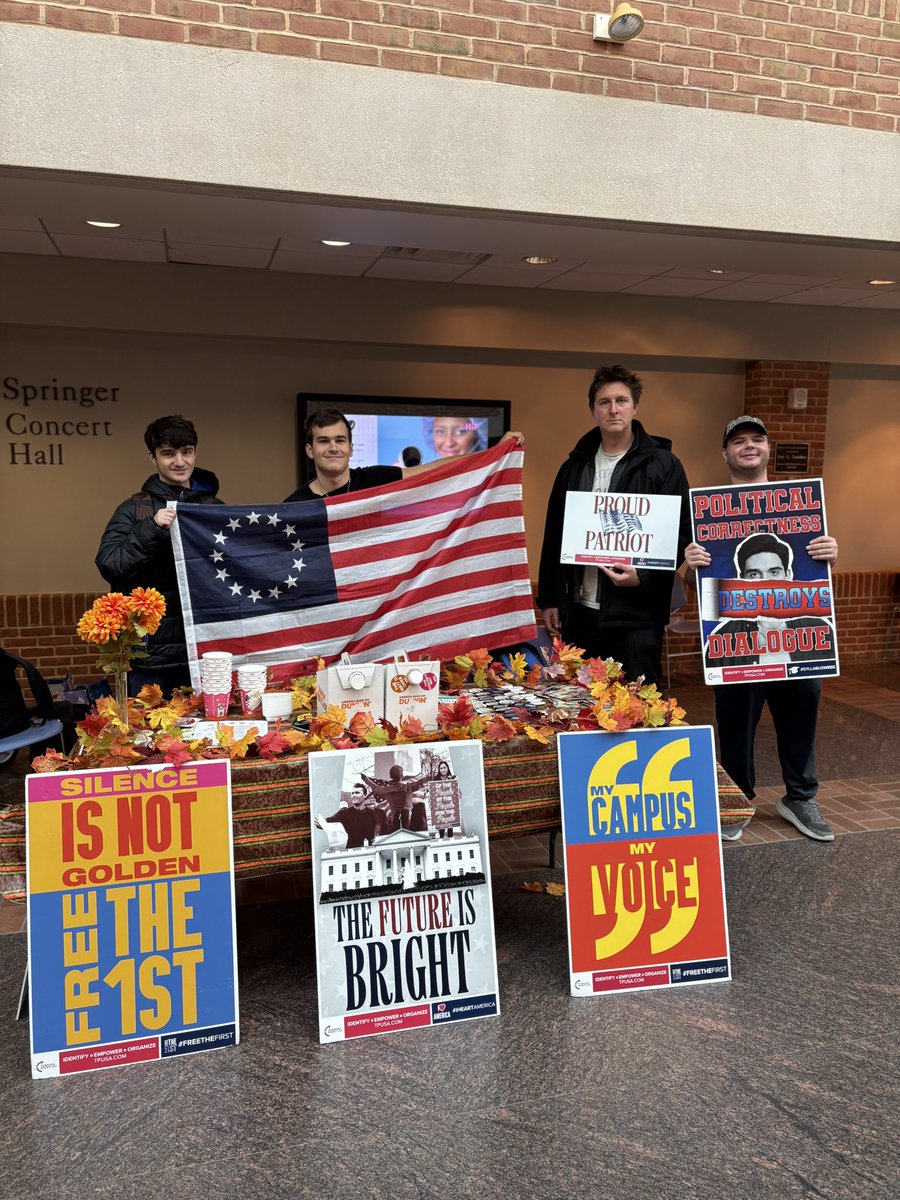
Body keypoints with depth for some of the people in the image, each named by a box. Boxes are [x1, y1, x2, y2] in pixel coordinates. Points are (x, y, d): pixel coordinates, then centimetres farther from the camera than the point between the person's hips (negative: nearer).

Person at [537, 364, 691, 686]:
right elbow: (553, 537, 13)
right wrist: (549, 599, 10)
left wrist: (643, 576, -18)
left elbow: (681, 535, -5)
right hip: (580, 612, 4)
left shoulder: (663, 465, -1)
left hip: (637, 613, -4)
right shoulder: (575, 466, 11)